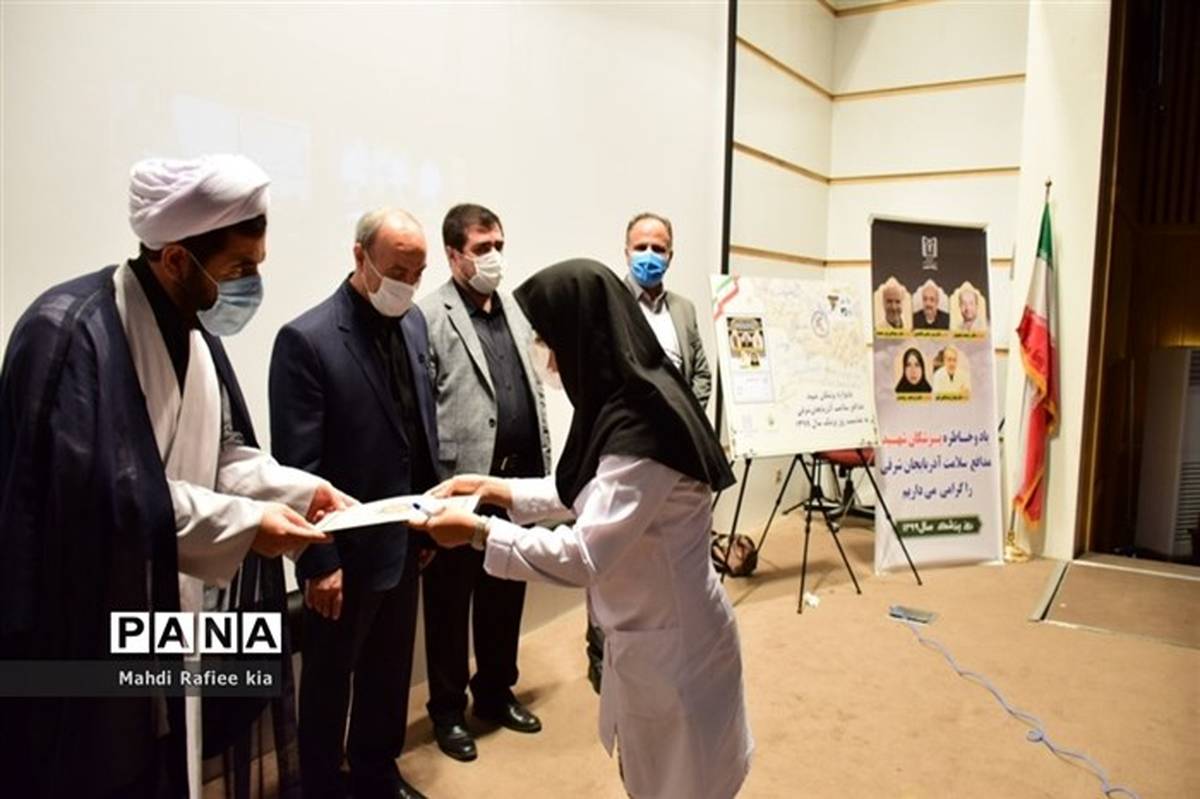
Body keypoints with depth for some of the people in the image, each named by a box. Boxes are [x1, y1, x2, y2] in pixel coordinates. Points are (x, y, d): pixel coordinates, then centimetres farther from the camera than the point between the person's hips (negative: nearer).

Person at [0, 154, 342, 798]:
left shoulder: (194, 327, 6)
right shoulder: (70, 331, -20)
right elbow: (107, 492, -27)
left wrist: (301, 490, -5)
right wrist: (246, 523, -25)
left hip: (173, 617, 8)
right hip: (91, 637, -7)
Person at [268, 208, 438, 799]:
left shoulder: (414, 323, 3)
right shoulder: (306, 339, -18)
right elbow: (297, 464, -17)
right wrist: (318, 560, -16)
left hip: (403, 541, 6)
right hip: (347, 549, -6)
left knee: (390, 671, 22)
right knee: (329, 679, 15)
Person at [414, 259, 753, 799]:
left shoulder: (642, 424, -30)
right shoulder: (628, 402, 1)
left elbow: (584, 556, -31)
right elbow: (592, 493, 13)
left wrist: (477, 532, -23)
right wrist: (496, 489, 8)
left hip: (670, 640, -9)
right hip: (645, 629, 9)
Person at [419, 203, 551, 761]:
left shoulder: (514, 310, 12)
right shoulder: (430, 317, -9)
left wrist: (543, 464, 12)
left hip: (517, 478, 7)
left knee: (506, 594, 18)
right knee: (450, 601, 10)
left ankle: (496, 693, 37)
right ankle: (448, 710, 28)